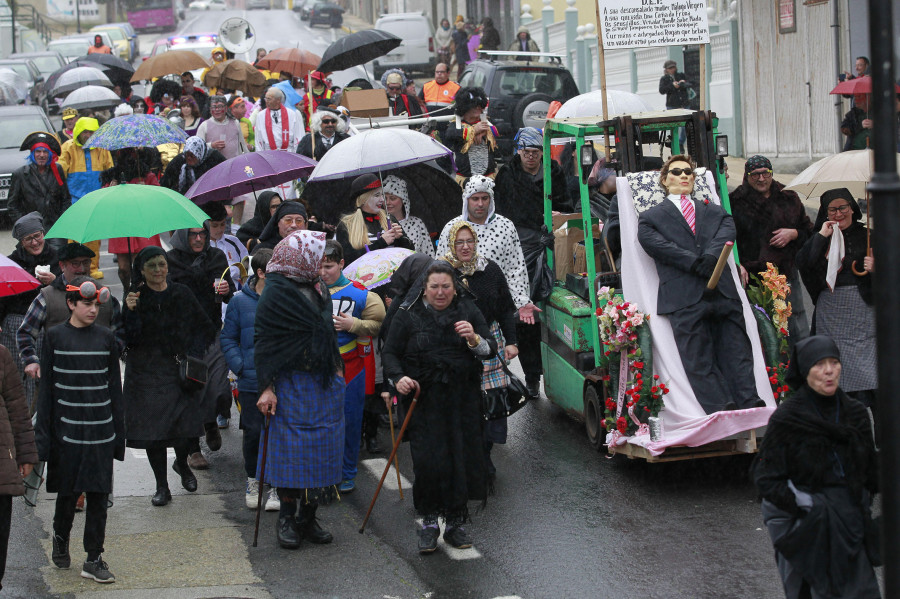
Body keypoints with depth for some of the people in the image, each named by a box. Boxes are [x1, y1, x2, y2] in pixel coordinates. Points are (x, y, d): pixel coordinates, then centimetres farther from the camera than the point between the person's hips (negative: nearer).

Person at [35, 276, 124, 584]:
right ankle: (61, 539, 35)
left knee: (99, 495, 1)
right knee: (67, 492, 7)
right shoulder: (55, 337, -1)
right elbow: (47, 386, 1)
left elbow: (115, 385, 10)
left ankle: (94, 559, 9)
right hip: (68, 429, -2)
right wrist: (45, 433, -3)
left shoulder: (106, 337, 5)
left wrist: (119, 430, 7)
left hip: (101, 430, 2)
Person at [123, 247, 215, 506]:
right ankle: (162, 486, 11)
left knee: (184, 425, -3)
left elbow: (207, 329, 12)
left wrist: (193, 353, -1)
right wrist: (130, 312, -26)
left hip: (179, 371, 1)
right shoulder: (135, 297, -2)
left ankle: (182, 464, 31)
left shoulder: (181, 294, 4)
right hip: (146, 375, -1)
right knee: (152, 430, -3)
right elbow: (129, 339, -12)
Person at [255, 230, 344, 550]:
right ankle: (286, 518, 9)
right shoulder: (275, 294, -11)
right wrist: (267, 388, -17)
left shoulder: (318, 288, 12)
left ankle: (308, 517, 16)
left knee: (321, 449, 7)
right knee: (291, 449, -3)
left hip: (325, 382, 7)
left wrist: (337, 370, 20)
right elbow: (263, 343, -12)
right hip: (292, 384, -7)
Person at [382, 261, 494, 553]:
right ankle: (429, 522, 5)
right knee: (428, 460, -10)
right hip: (424, 400, -1)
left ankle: (455, 523, 15)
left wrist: (474, 339, -20)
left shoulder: (468, 311, 7)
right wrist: (398, 378, -13)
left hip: (463, 400, 2)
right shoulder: (408, 315, 4)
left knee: (461, 458, 1)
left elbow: (491, 349, 1)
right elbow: (390, 353, 6)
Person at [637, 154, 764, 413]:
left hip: (724, 293, 3)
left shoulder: (715, 212, 27)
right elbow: (656, 244, -2)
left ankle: (751, 409, -12)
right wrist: (696, 263, -13)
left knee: (738, 355, -6)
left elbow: (727, 232, 6)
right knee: (699, 363, -9)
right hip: (684, 299, -3)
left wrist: (709, 257, -15)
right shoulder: (651, 217, 18)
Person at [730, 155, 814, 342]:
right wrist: (737, 265, -18)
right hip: (751, 278, -3)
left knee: (800, 336, 4)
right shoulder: (736, 202, 1)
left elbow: (809, 230, 19)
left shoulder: (789, 199, 12)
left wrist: (793, 234, -2)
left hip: (787, 274, 4)